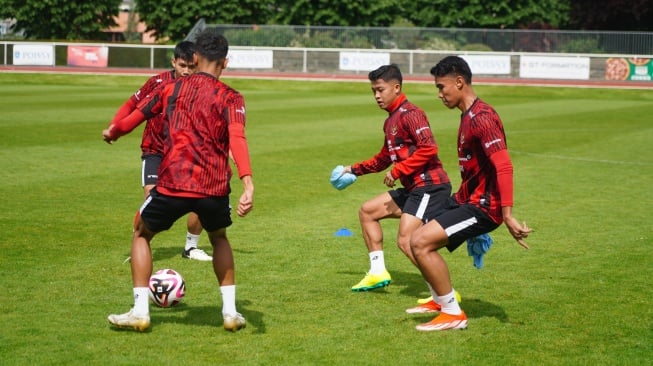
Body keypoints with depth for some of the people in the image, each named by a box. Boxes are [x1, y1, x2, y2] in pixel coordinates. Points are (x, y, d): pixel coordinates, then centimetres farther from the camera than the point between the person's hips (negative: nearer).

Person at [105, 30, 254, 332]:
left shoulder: (173, 88, 9)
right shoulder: (230, 98, 2)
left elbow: (136, 116, 16)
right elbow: (237, 139, -14)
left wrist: (112, 133, 37)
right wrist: (248, 184, -26)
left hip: (173, 183, 0)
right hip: (214, 187, 1)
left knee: (142, 234, 24)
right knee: (219, 238, 30)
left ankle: (140, 311, 14)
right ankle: (230, 311, 22)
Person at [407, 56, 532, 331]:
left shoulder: (481, 118, -20)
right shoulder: (467, 115, 13)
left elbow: (504, 166, -28)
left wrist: (507, 216, -33)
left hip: (482, 206, -10)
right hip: (467, 199, 10)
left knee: (421, 242, -19)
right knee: (418, 240, 18)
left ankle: (453, 314, -9)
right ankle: (441, 300, 36)